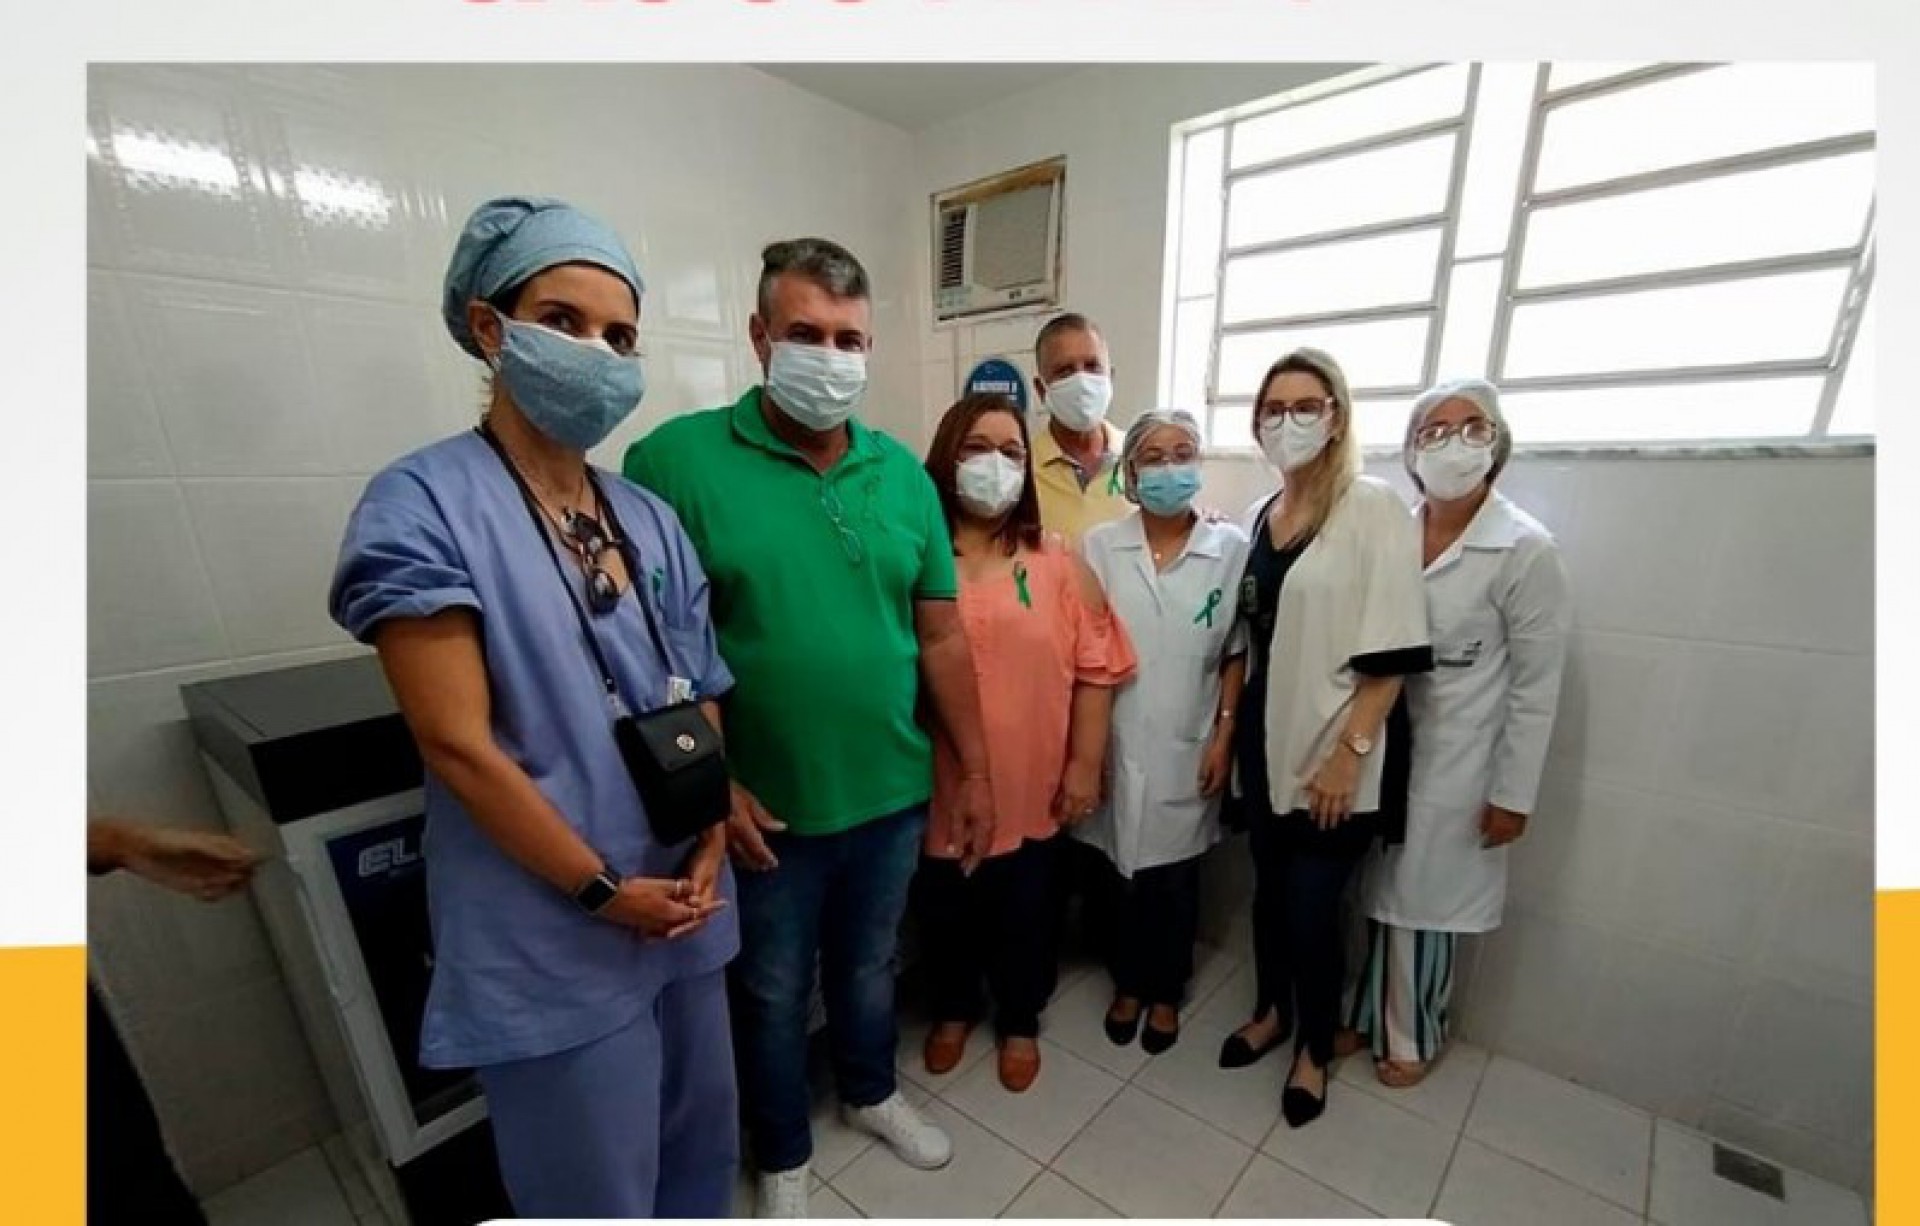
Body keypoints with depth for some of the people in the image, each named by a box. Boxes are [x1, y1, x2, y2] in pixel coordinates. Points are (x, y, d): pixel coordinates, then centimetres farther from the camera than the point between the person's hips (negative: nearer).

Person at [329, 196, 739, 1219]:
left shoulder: (651, 519, 4)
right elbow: (458, 744, -18)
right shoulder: (424, 506, -13)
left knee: (703, 1143, 26)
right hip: (553, 938, -5)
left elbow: (703, 698, 6)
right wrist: (604, 890, -13)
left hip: (684, 906, 6)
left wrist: (711, 848, -3)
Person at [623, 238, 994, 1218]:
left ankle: (871, 1094, 57)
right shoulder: (676, 459, -14)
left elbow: (940, 636, 1)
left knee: (869, 966, 27)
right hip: (765, 807, -3)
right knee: (773, 991, 22)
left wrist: (974, 772, 3)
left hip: (893, 793, 4)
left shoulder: (904, 474, -1)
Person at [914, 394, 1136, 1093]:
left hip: (1032, 787, 1)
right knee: (946, 913, 21)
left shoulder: (1058, 564, -3)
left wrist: (1086, 764, -3)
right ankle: (953, 1010, 49)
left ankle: (1020, 1023, 47)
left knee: (1026, 917, 19)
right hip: (940, 788, 0)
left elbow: (1095, 670, -1)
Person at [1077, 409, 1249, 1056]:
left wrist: (1225, 735, -3)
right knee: (1122, 875, 16)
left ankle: (1166, 992, 40)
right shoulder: (1100, 545, -4)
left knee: (1176, 881, 16)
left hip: (1187, 749, 0)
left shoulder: (1231, 547, -5)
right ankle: (1128, 984, 41)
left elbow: (1237, 653, 1)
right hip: (1115, 745, 1)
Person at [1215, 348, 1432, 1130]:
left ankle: (1314, 1049, 33)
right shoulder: (1259, 515, 7)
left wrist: (1349, 753, -17)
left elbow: (1392, 654, -14)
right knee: (1268, 887, 19)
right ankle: (1270, 1013, 42)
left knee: (1313, 906, 6)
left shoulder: (1374, 509, -10)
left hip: (1328, 750, -5)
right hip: (1263, 736, 5)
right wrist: (1226, 727, 10)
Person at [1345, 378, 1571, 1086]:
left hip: (1453, 766, -3)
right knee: (1379, 897, 15)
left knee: (1424, 905, 12)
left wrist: (1513, 794, -8)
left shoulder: (1525, 549, -12)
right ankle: (1373, 1016, 38)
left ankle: (1413, 1037, 36)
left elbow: (1536, 687, -9)